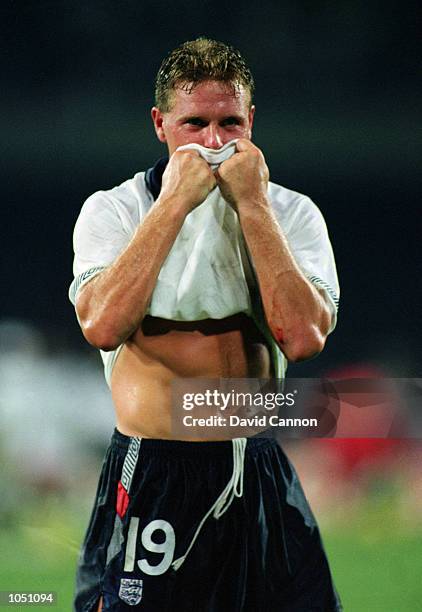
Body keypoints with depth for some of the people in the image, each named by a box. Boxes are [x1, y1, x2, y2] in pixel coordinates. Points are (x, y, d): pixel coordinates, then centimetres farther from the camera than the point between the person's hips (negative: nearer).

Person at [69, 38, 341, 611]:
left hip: (259, 477, 2)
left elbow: (303, 337, -15)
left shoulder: (292, 214, 3)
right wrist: (175, 201, -17)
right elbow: (103, 326, -21)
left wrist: (251, 205, -14)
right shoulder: (112, 210, -1)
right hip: (149, 480, -2)